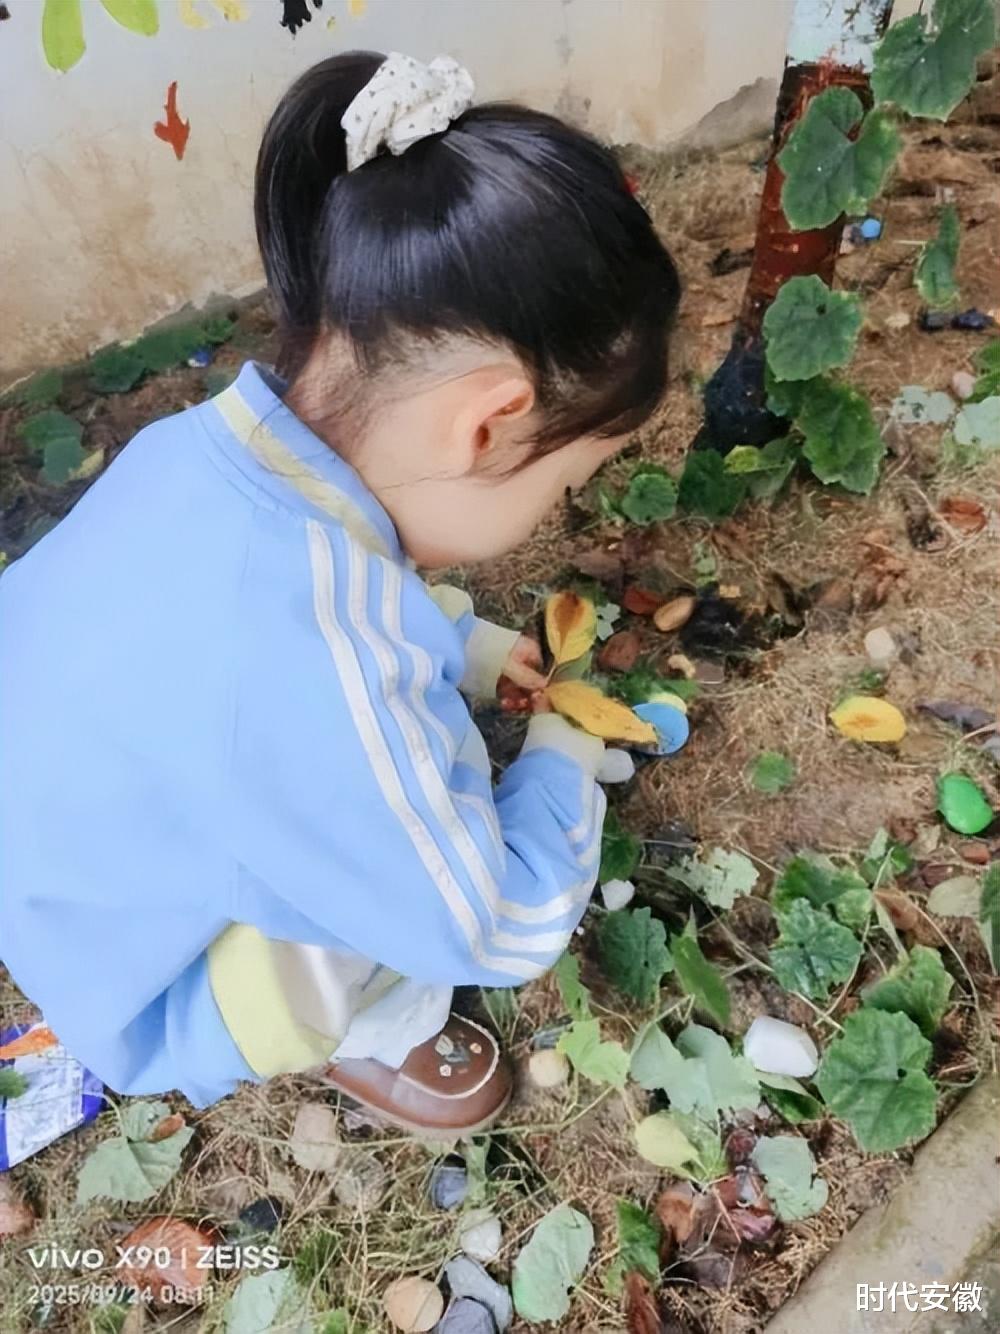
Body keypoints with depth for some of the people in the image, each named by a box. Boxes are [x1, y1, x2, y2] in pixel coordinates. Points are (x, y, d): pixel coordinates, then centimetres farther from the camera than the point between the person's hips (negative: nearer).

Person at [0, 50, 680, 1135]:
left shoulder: (214, 446, -18)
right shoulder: (311, 686, -45)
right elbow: (507, 930, -27)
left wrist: (461, 646, 1)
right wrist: (561, 759, -10)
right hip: (151, 992, -7)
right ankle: (375, 1036, 11)